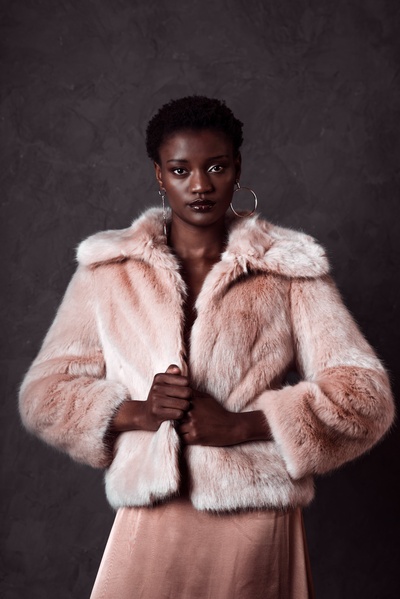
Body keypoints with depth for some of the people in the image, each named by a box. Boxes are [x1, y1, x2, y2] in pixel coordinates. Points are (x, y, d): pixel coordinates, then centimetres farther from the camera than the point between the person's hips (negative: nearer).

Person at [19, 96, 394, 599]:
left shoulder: (289, 269, 1)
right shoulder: (107, 270, 6)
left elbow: (366, 394, -3)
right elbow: (42, 393, 5)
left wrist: (240, 425, -14)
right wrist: (136, 412, -13)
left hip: (258, 527, 0)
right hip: (150, 524, 1)